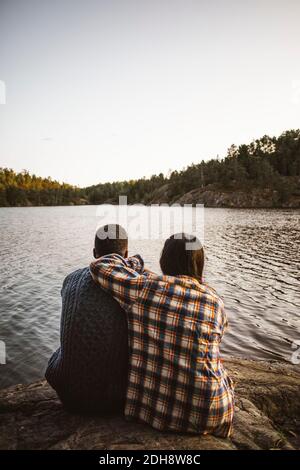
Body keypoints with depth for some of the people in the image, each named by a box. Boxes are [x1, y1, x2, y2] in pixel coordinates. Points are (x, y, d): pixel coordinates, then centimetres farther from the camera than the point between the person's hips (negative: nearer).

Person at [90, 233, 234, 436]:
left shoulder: (145, 287, -15)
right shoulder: (215, 303, -9)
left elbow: (100, 266, -3)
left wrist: (134, 263, 11)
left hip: (146, 405, 2)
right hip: (202, 413, -1)